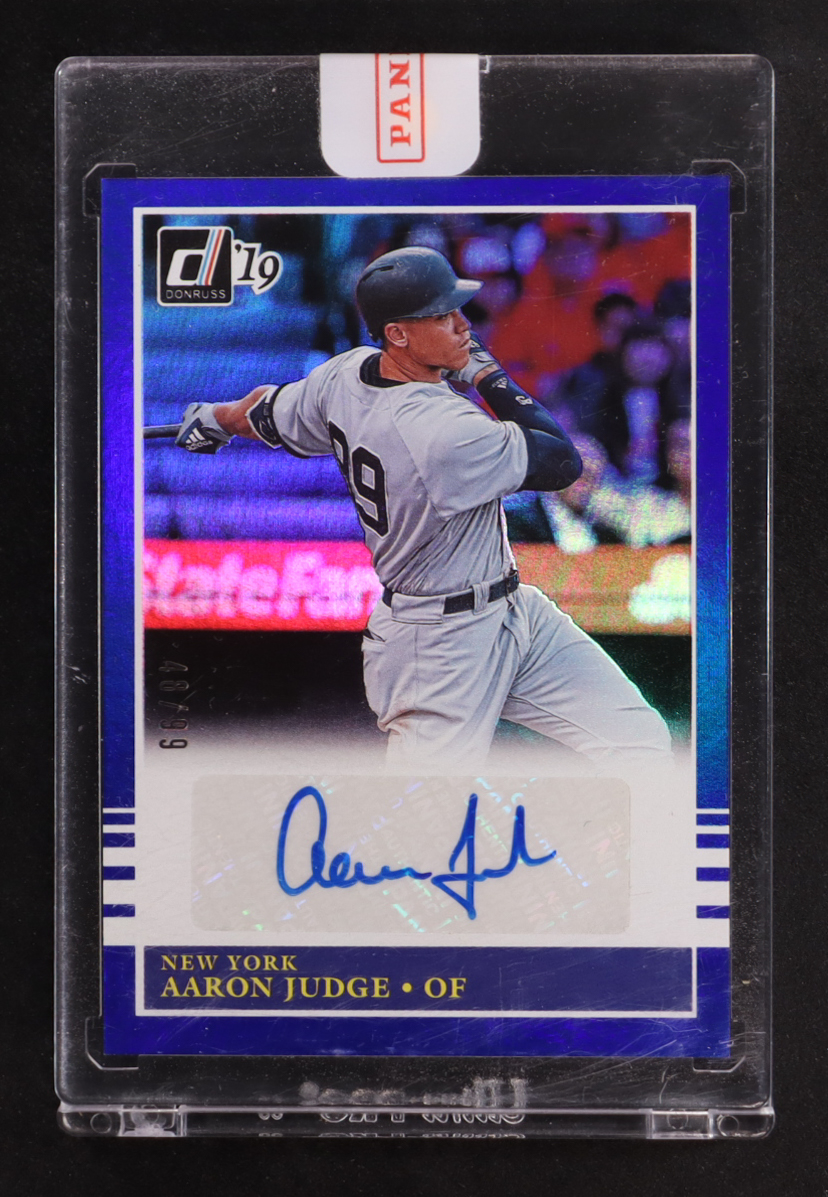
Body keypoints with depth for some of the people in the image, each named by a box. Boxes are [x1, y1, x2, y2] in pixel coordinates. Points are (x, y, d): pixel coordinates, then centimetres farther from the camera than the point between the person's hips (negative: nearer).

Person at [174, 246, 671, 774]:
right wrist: (486, 372, -11)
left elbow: (265, 415, 15)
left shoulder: (344, 374, -3)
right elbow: (564, 463, -17)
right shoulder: (446, 431, -29)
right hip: (443, 647, -9)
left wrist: (212, 420, 37)